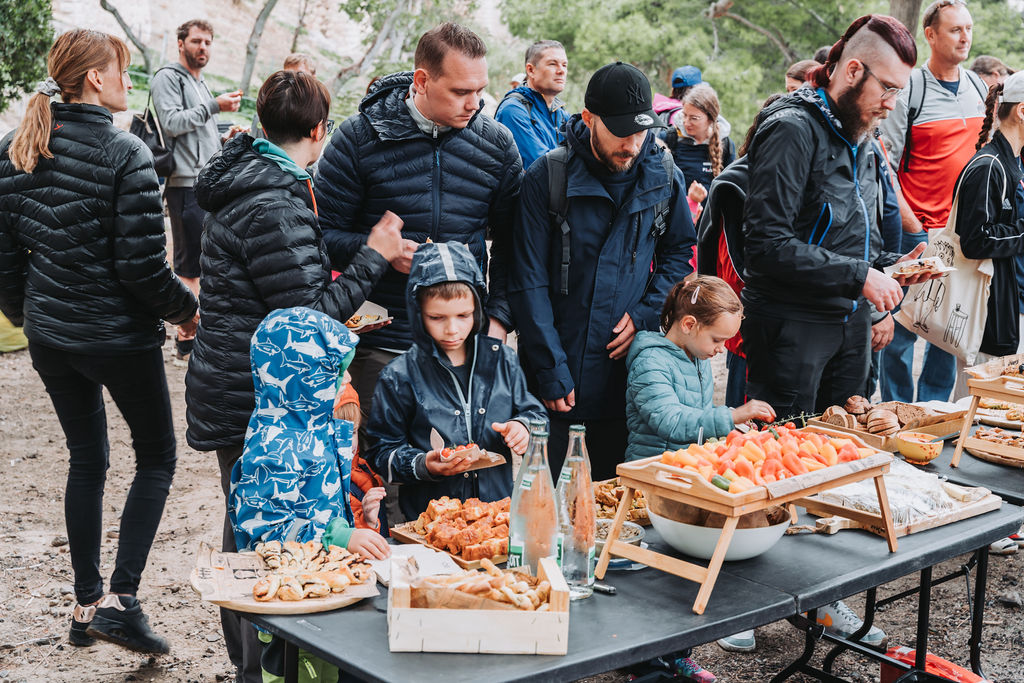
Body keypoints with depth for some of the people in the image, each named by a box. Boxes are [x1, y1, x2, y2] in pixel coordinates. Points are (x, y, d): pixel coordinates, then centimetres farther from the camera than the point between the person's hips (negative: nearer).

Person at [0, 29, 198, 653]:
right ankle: (120, 599, 2)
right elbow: (143, 265, -19)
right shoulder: (124, 153, -17)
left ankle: (86, 605, 24)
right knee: (157, 458, 10)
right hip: (118, 336, -6)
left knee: (87, 459, 19)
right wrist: (186, 307, -2)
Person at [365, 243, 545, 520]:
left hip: (500, 506, 2)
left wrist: (522, 426, -2)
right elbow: (382, 451, 3)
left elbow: (534, 414, 20)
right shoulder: (400, 376, 0)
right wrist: (423, 465, -14)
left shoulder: (502, 359, 10)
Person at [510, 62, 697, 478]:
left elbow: (679, 252, 14)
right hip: (557, 378, -2)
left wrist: (644, 314, -4)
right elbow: (530, 283, -9)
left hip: (627, 367, 3)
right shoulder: (547, 178, -10)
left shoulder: (665, 178, 0)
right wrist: (551, 371, -11)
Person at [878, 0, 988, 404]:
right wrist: (912, 227, -15)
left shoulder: (979, 89, 11)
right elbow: (884, 166, -10)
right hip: (919, 230, -6)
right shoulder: (909, 91, -7)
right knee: (902, 330, 0)